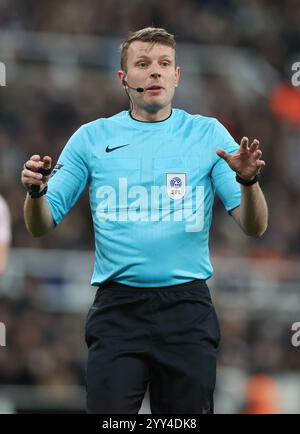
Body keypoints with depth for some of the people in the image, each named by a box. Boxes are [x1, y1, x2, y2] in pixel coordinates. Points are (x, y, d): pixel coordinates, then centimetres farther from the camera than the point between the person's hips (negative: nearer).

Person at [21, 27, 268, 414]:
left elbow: (254, 227, 2)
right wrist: (36, 192, -14)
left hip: (186, 306, 0)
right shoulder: (91, 138, 8)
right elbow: (41, 226, 7)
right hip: (117, 307, 0)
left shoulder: (210, 135, 7)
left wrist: (248, 180, -18)